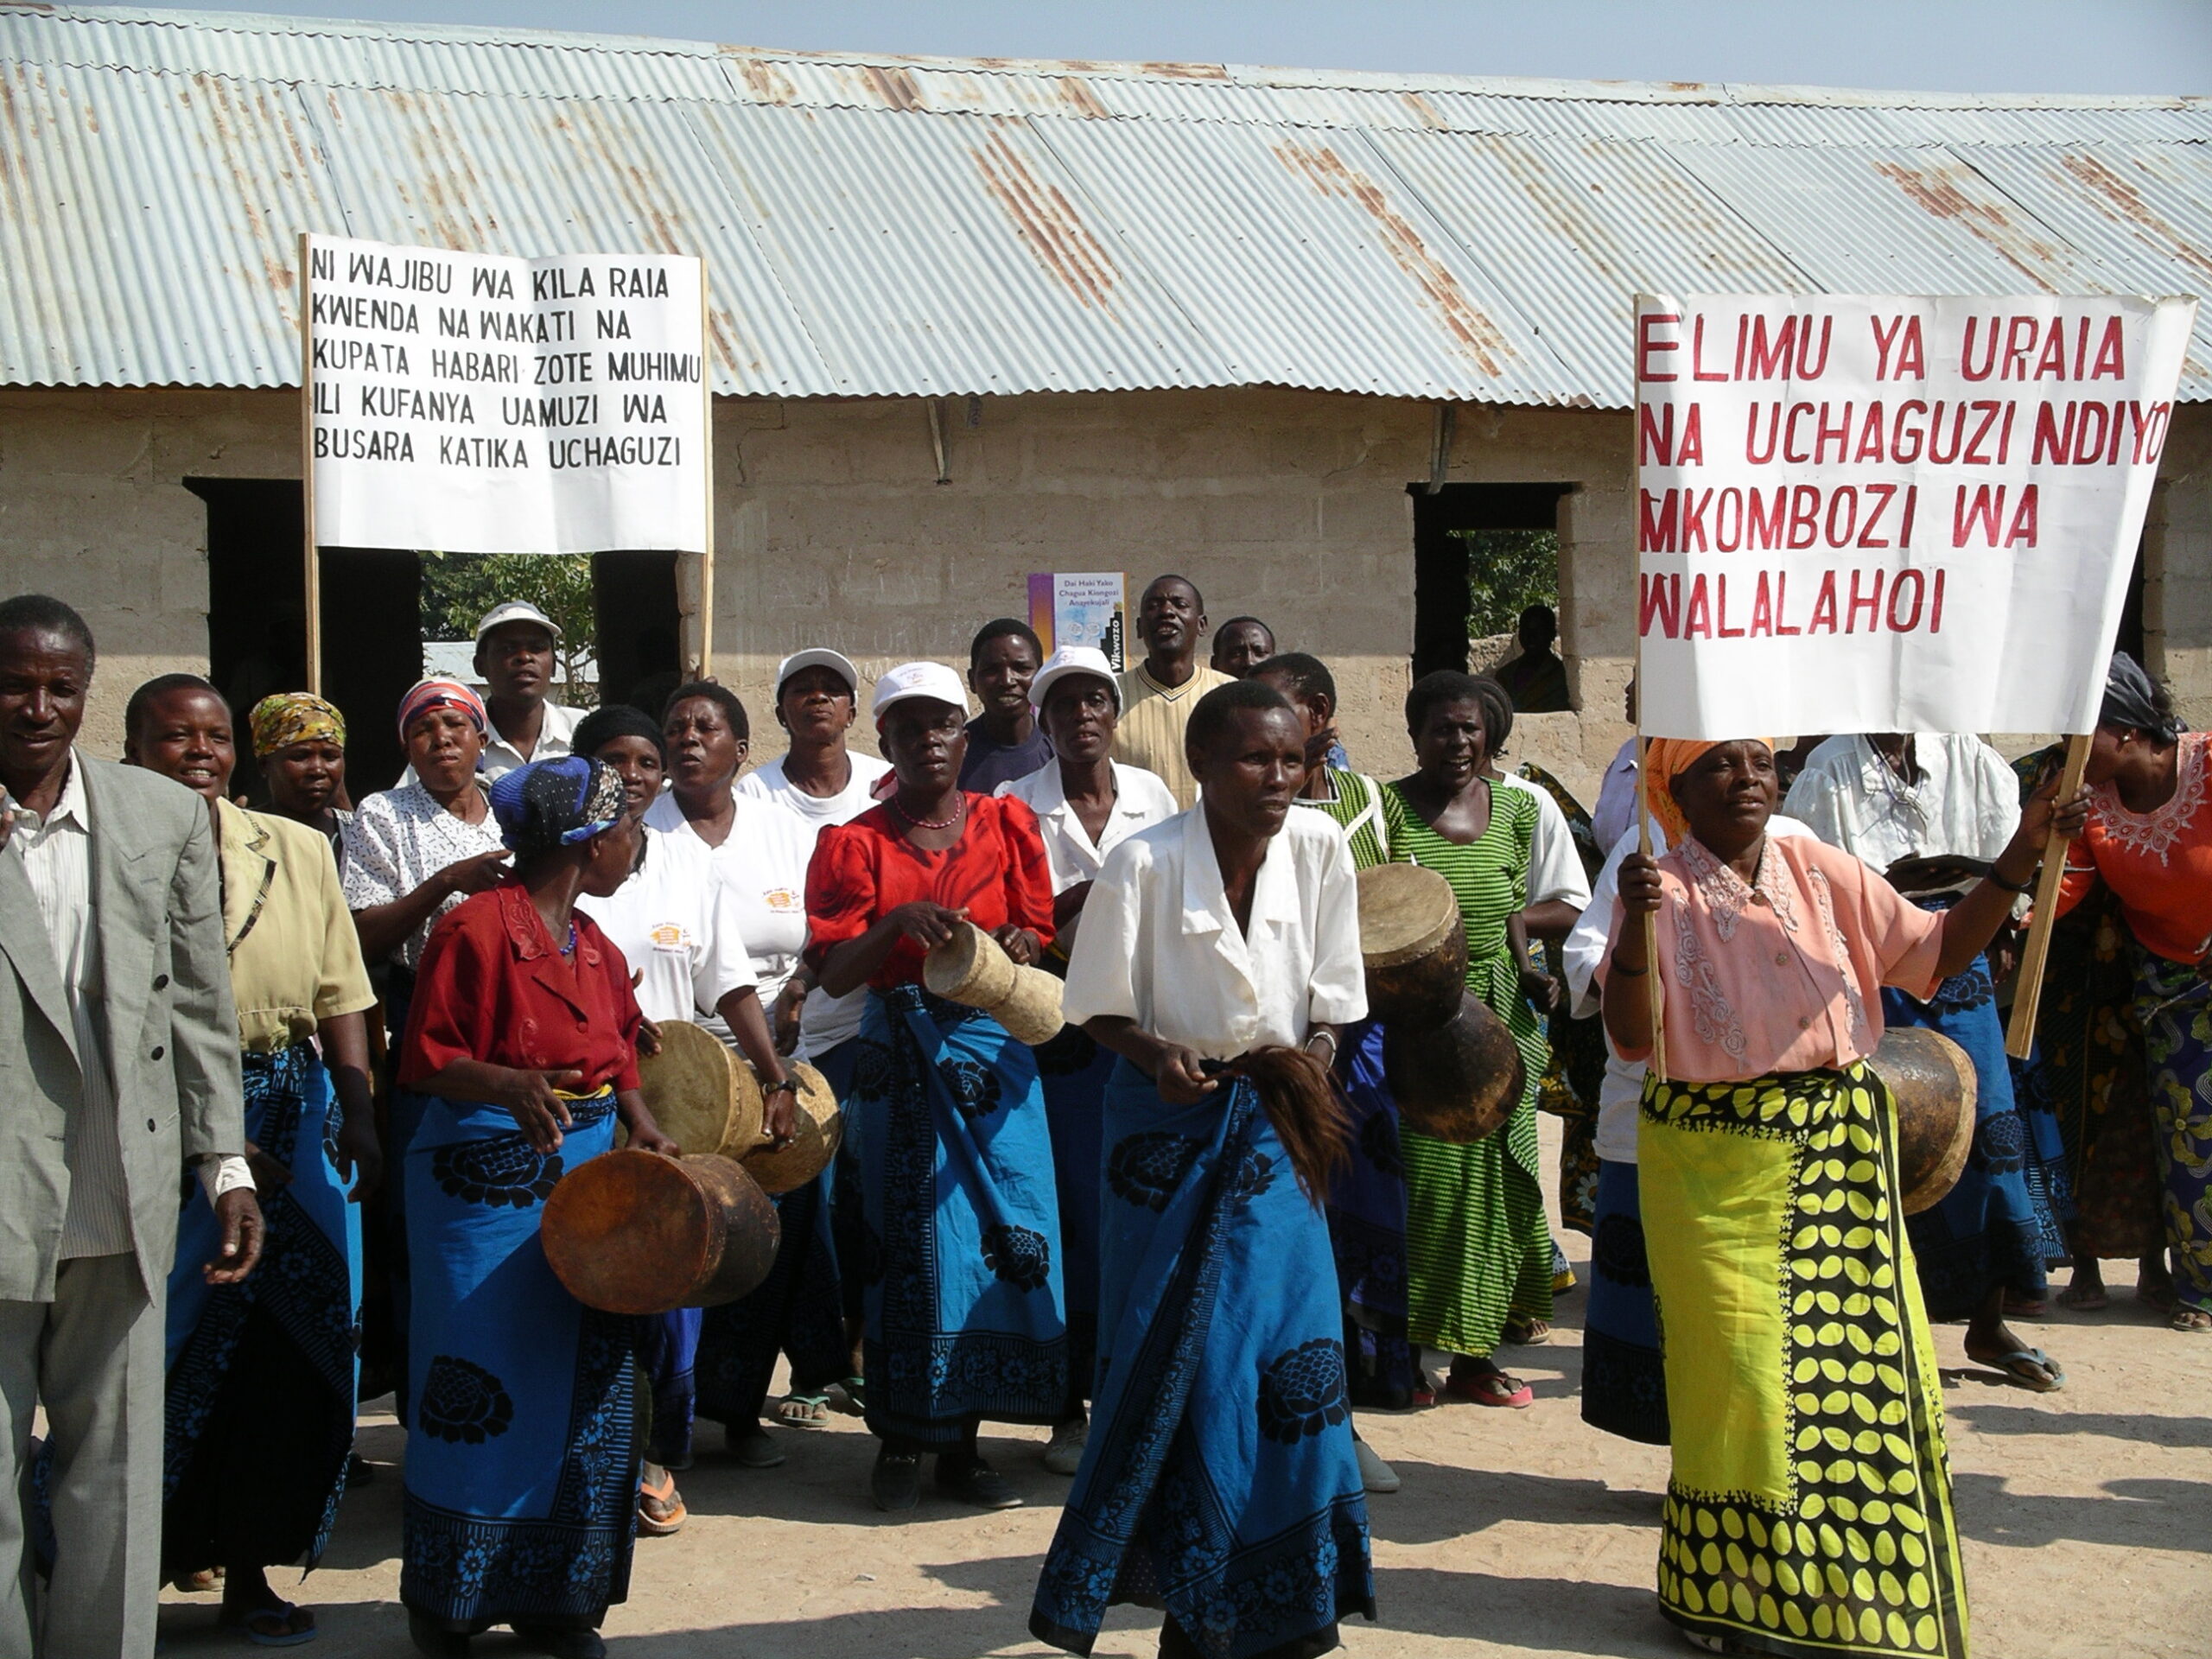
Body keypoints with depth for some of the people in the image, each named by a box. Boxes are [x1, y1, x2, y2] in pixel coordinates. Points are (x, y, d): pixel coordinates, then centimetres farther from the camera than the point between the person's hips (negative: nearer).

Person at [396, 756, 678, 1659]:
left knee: (583, 1384, 7)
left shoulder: (595, 948, 12)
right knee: (482, 1387, -2)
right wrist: (505, 1085, -29)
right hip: (486, 1175, -7)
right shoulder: (476, 927, -11)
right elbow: (425, 1058, -12)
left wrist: (640, 1123, 2)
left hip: (586, 1170, 7)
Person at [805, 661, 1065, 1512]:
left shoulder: (1007, 824, 8)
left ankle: (961, 1438, 11)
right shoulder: (854, 843, 3)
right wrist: (896, 925, -22)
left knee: (1000, 1235, -1)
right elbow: (833, 973, -5)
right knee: (909, 1240, 0)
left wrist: (1019, 948, -14)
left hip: (994, 1049, 2)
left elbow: (1038, 931, 8)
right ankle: (901, 1438, 12)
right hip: (900, 1055, -1)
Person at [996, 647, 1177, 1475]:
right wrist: (1077, 900, -17)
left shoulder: (1153, 797, 8)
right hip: (1061, 1029, -2)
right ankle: (1070, 1407, 11)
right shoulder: (1017, 806, 0)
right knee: (1074, 1217, 0)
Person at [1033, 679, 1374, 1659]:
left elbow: (1334, 997, 5)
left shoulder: (1321, 849, -6)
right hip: (1168, 1132, -2)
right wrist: (1158, 1055, -24)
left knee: (1289, 1348, 2)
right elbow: (1099, 1008, -6)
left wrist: (1314, 1055, -14)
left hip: (1273, 1134, 3)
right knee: (1176, 1362, 3)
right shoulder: (1144, 862, -15)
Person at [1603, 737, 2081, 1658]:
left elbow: (1935, 952, 5)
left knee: (1868, 1355, 3)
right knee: (1743, 1373, -3)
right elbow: (1631, 1039, -16)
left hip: (1839, 1154, 4)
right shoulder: (1664, 890, -6)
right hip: (1714, 1165, -4)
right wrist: (1636, 924, -31)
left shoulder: (1821, 872, 5)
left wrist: (2020, 857, -4)